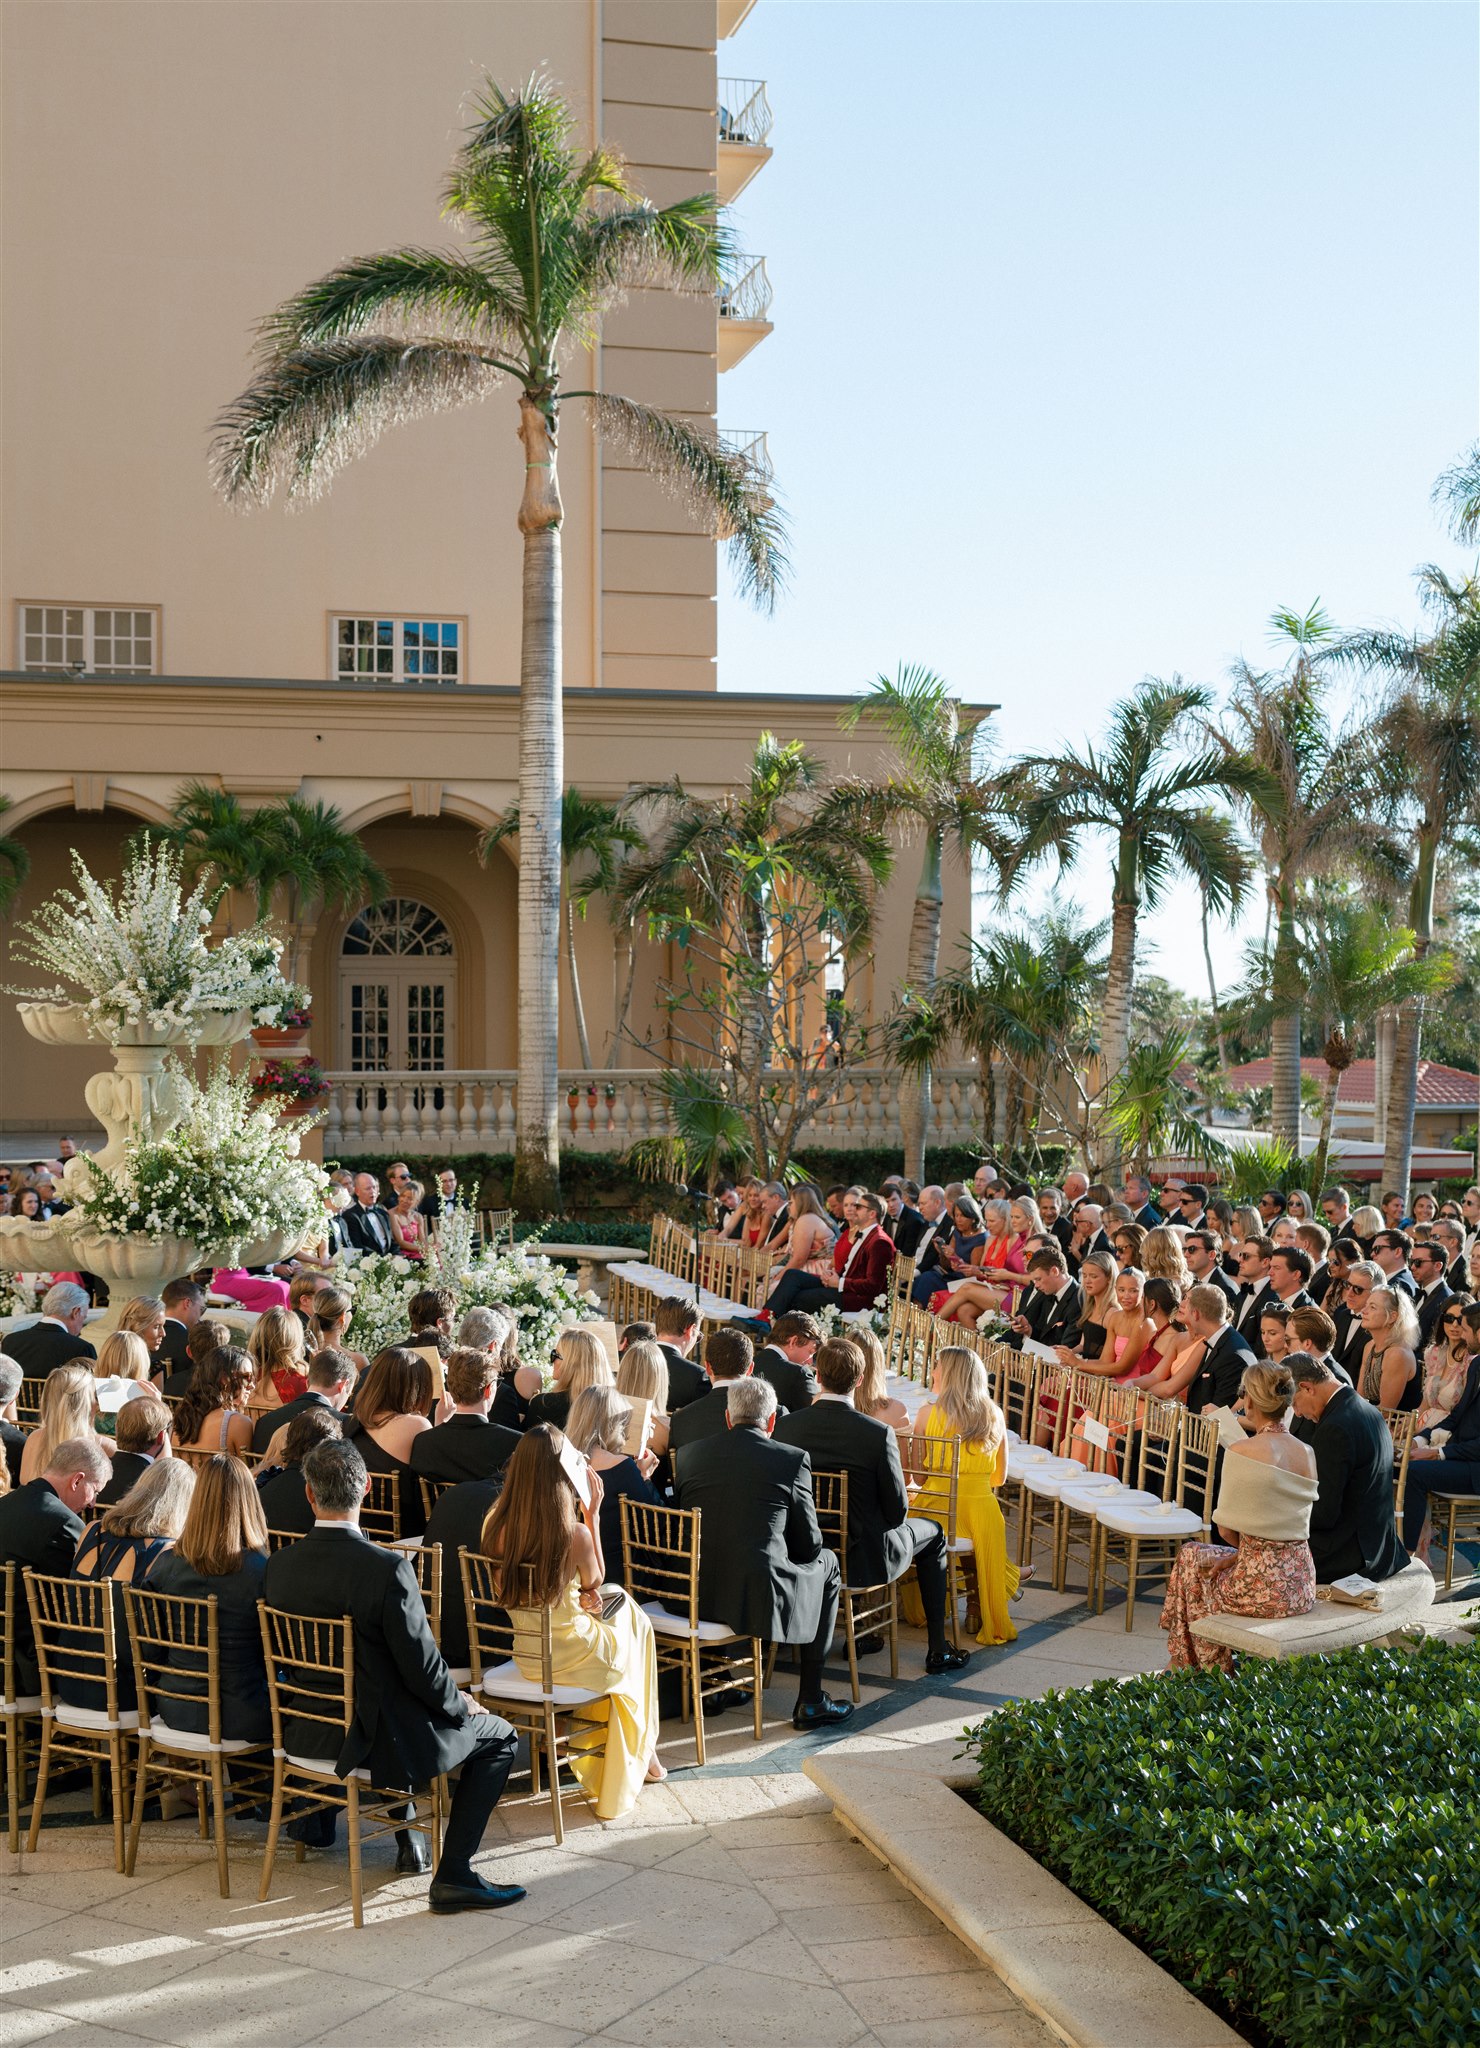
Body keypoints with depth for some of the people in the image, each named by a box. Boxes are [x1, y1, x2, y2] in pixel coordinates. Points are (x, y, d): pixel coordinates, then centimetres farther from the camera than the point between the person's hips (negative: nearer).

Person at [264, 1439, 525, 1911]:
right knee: (498, 1736, 12)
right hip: (375, 1740, -6)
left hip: (307, 1733, 6)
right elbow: (422, 1667, -20)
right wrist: (462, 1704, 1)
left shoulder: (278, 1565, -7)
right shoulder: (388, 1569, -24)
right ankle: (453, 1875, 5)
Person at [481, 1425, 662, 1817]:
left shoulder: (497, 1525, -10)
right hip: (566, 1657, -5)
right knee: (633, 1623, 26)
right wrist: (592, 1514, -4)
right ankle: (638, 1755, 42)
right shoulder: (574, 1533, -24)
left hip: (522, 1654, 5)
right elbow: (596, 1582, -2)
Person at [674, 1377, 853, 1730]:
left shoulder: (691, 1453, 6)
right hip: (755, 1598, -5)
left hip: (693, 1595, 5)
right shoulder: (792, 1459, -4)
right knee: (826, 1565, 23)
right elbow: (809, 1544, 2)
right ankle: (810, 1702, 23)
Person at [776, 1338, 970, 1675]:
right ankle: (937, 1651, 28)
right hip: (865, 1561, -4)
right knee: (932, 1534, 25)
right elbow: (897, 1511, -15)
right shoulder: (878, 1434, -23)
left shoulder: (785, 1426, -13)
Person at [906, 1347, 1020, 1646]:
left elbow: (917, 1473, -2)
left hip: (938, 1507, -2)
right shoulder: (994, 1415, 3)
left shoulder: (929, 1413, -6)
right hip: (982, 1508, 2)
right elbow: (999, 1476, 11)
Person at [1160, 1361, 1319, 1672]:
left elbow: (1227, 1530, -8)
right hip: (1302, 1587, 6)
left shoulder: (1241, 1452, -16)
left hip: (1263, 1588, -6)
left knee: (1191, 1556, 26)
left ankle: (1211, 1669, 40)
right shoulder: (1308, 1453, 2)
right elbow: (1294, 1528, 9)